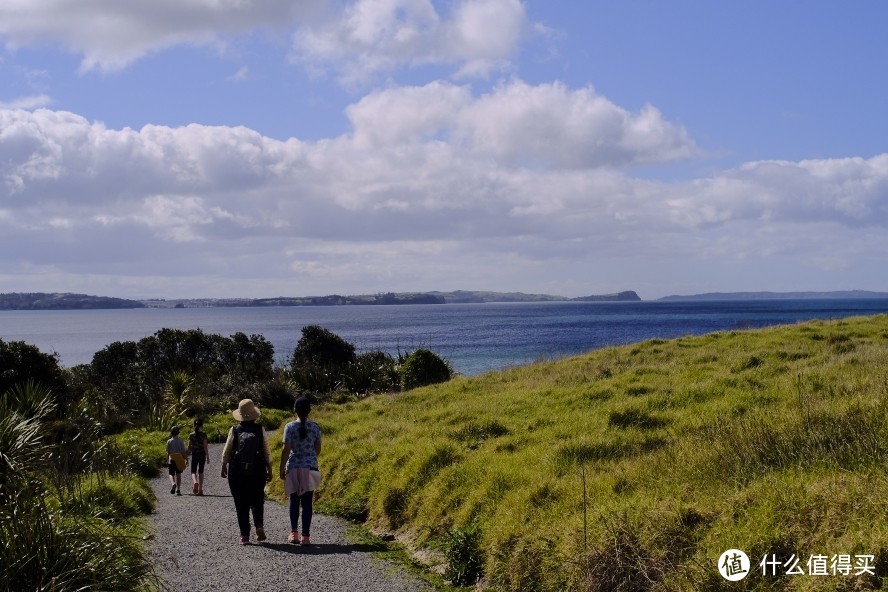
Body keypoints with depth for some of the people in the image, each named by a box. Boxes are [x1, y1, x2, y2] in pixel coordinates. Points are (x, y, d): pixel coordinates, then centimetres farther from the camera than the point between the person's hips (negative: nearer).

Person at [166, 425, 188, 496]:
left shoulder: (169, 441, -3)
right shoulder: (180, 441, -1)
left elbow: (168, 452, 1)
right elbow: (184, 451, -3)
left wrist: (168, 459, 16)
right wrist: (186, 459, 6)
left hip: (172, 459, -1)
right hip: (180, 460, 1)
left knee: (171, 474, 6)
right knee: (178, 474, 7)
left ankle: (173, 484, -23)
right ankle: (178, 489, 1)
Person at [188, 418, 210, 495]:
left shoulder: (191, 435, -2)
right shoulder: (203, 434, -7)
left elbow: (189, 447, 1)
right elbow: (205, 446, -9)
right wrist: (207, 457, -5)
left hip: (194, 454, 0)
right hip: (202, 454, 0)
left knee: (193, 471, 9)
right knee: (201, 471, 10)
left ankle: (195, 482, -22)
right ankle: (200, 489, 9)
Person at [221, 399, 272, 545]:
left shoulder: (234, 430, -3)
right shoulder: (260, 430, -2)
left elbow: (226, 452, 3)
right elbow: (267, 453, 0)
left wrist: (224, 467, 18)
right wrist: (269, 471, 10)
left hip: (236, 473, 0)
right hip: (257, 472, 0)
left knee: (241, 504, 6)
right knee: (257, 501, 16)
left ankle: (244, 535, 3)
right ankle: (259, 526, -6)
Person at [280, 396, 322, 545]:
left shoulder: (290, 427, -7)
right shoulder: (315, 427, -1)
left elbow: (286, 450, -8)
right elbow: (318, 449, 6)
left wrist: (282, 468, -1)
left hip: (293, 467, 0)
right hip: (310, 467, 1)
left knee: (294, 501, 13)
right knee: (307, 503, 2)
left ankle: (294, 533, 11)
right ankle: (305, 536, 1)